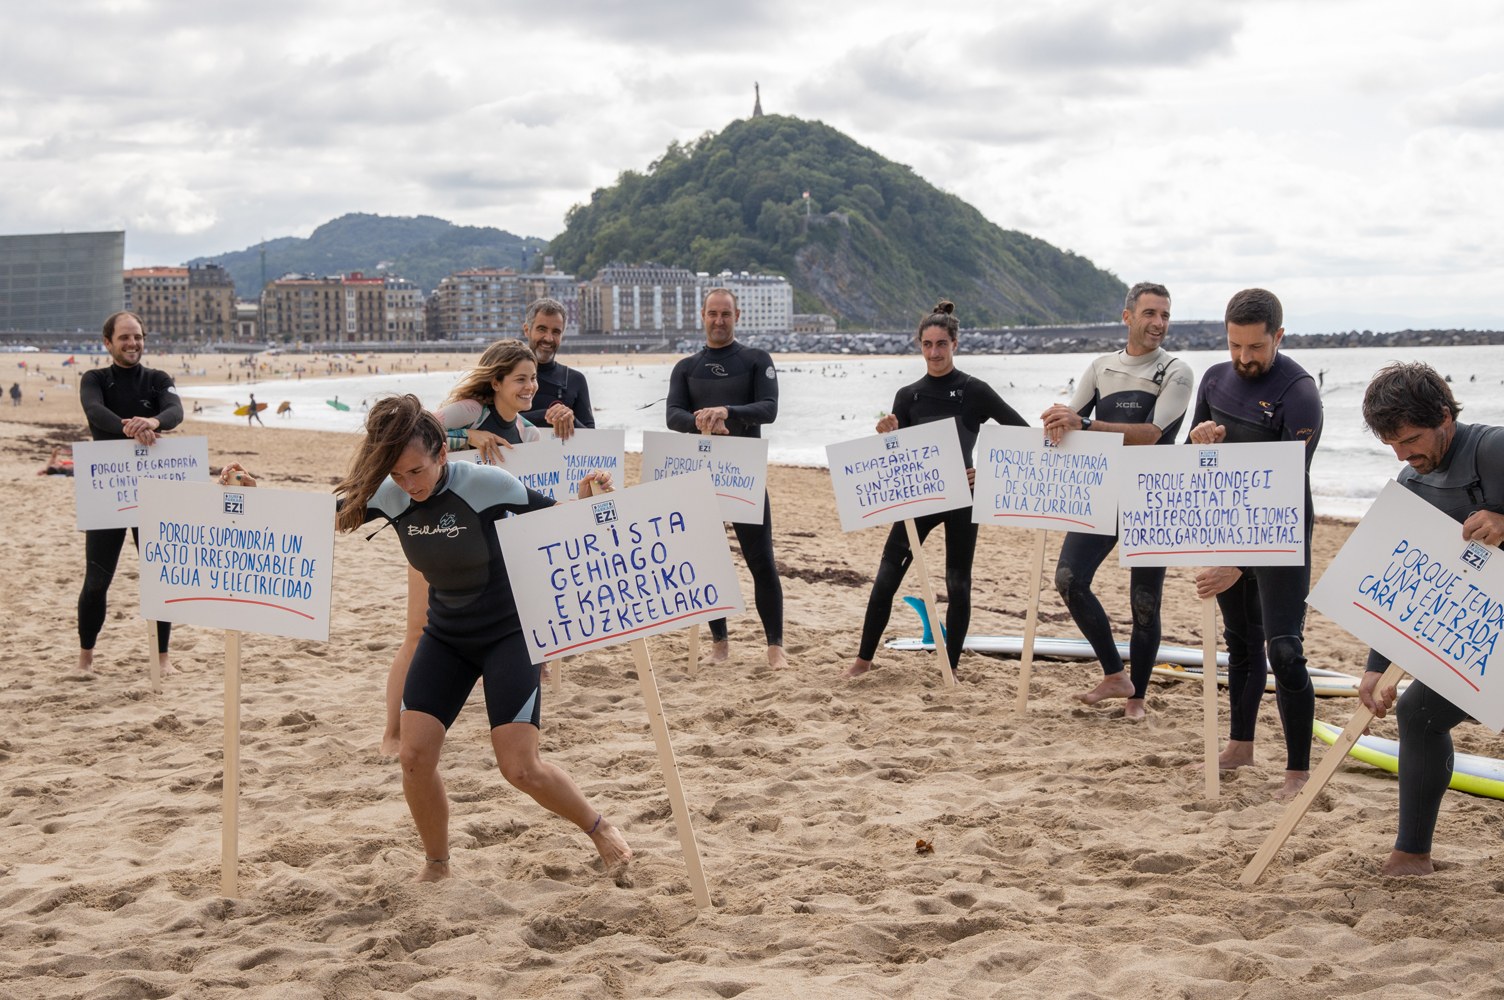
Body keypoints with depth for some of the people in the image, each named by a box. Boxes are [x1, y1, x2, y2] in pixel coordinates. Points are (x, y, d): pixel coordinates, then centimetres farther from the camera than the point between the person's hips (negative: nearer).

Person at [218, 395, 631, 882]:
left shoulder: (485, 485, -24)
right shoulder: (391, 495, -11)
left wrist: (585, 500, -35)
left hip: (509, 632, -5)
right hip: (445, 636, 5)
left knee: (521, 768, -11)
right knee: (415, 756, -6)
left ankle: (599, 827, 16)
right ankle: (436, 864, 18)